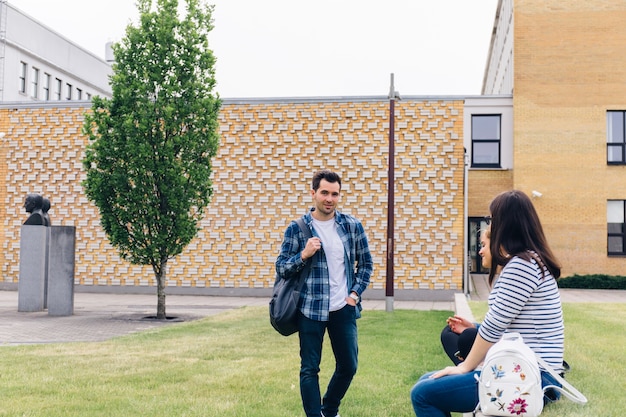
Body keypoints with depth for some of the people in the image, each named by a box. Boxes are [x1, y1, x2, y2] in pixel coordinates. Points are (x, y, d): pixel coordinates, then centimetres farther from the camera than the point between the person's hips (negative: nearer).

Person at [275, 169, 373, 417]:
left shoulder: (352, 226, 2)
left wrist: (355, 294, 1)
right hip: (310, 310, -2)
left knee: (348, 366, 12)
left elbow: (366, 263, 11)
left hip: (344, 310, 3)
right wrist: (304, 255, -19)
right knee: (310, 369, 2)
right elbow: (281, 269, -2)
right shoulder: (297, 228, -4)